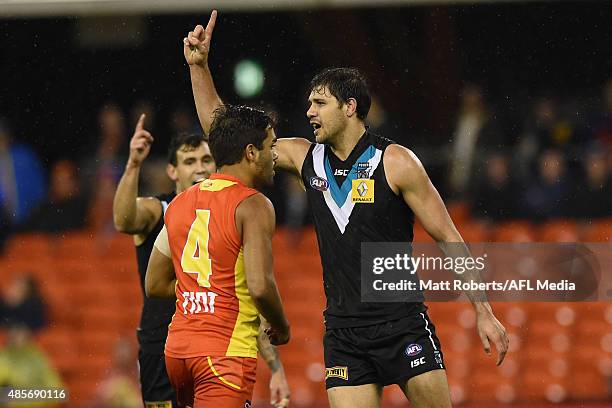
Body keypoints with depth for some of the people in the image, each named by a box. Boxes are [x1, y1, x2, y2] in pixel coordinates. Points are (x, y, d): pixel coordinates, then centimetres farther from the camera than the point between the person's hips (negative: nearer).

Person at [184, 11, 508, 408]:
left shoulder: (396, 162, -6)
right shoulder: (305, 158, 7)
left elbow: (448, 239, -4)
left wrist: (483, 312, -7)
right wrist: (199, 65, 4)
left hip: (403, 325, -3)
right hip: (343, 334, 4)